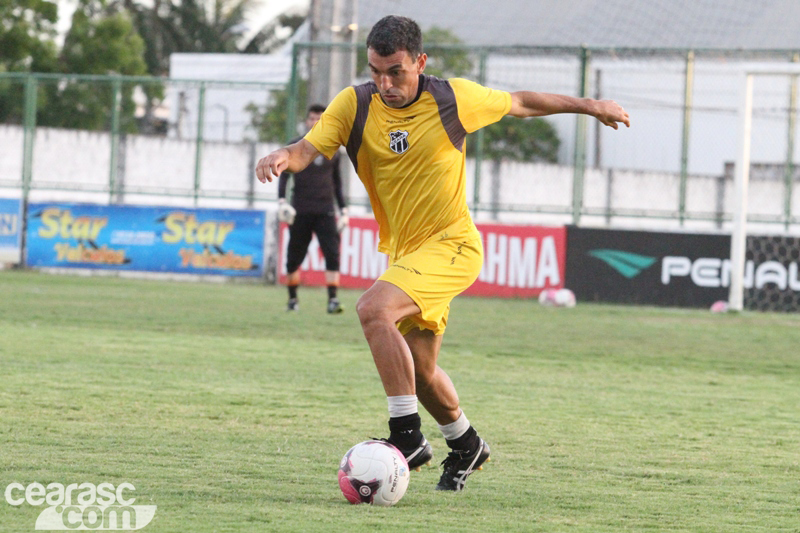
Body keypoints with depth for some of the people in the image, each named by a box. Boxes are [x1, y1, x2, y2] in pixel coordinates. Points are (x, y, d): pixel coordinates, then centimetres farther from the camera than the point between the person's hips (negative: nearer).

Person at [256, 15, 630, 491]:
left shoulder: (453, 99, -12)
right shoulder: (354, 105, -7)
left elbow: (518, 104, 5)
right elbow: (309, 149, -18)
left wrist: (589, 106, 14)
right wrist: (282, 157, -42)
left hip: (451, 244, -5)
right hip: (403, 250, 5)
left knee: (373, 309, -28)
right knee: (419, 370, 14)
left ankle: (408, 436, -24)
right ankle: (467, 445, 41)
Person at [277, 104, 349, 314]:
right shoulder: (296, 147, 6)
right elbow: (284, 174, 2)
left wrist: (343, 209, 16)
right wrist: (282, 200, -12)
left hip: (325, 211, 1)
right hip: (300, 211, -1)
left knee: (332, 254, -14)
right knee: (294, 257, 4)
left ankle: (333, 300, -17)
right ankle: (293, 298, 21)